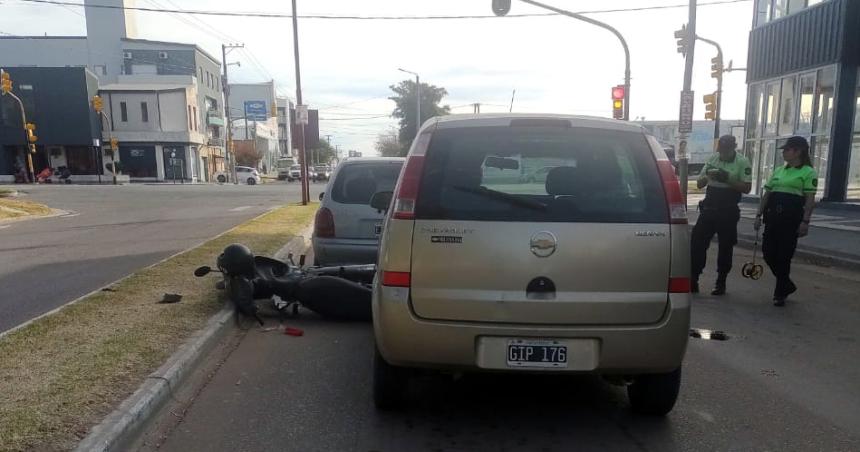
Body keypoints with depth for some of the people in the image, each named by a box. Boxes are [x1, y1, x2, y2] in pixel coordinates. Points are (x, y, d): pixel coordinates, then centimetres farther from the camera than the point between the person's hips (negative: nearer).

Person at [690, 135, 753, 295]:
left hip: (728, 211, -3)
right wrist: (707, 175, -12)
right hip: (709, 208, 3)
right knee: (697, 242, -2)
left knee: (725, 247, 5)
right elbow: (699, 184, 9)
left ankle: (721, 283, 16)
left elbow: (747, 188, -9)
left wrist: (728, 179, -21)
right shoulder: (712, 159, 7)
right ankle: (692, 279, 5)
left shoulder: (743, 163, -4)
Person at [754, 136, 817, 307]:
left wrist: (805, 221, -16)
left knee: (784, 255, -2)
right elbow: (767, 194, 16)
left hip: (791, 217, -6)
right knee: (768, 252, 3)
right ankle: (787, 285, 25)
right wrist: (759, 215, 11)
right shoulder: (778, 171, 16)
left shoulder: (808, 172, -3)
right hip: (773, 215, 6)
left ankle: (780, 293, 12)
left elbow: (810, 199, -9)